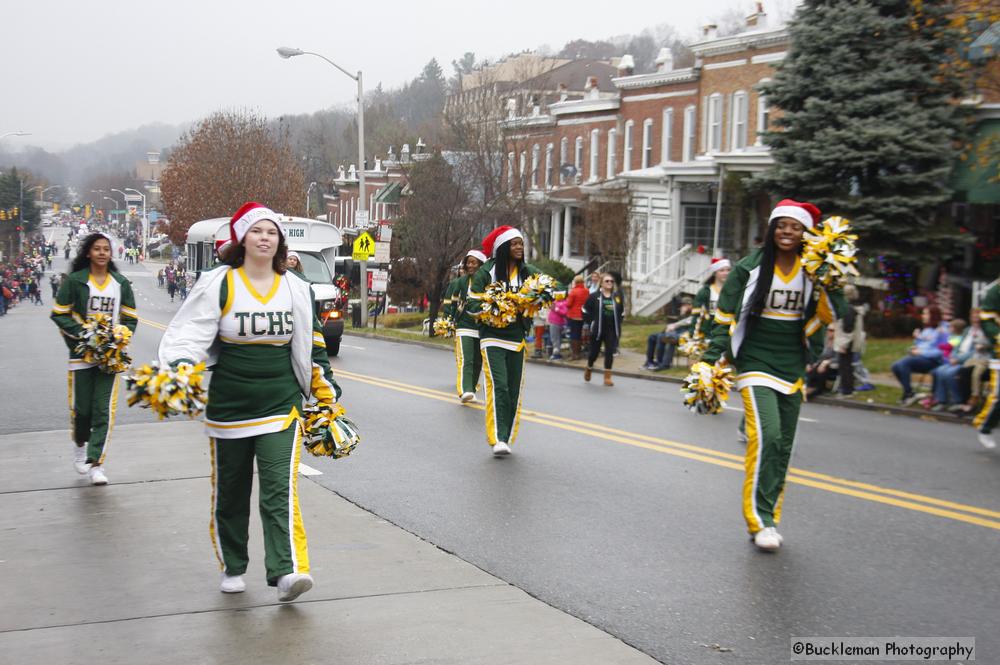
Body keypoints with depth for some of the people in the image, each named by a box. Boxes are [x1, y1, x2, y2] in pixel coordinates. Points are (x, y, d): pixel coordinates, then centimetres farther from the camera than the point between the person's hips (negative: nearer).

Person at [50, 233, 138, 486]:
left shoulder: (121, 283, 8)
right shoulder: (74, 280, -1)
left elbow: (131, 318, 12)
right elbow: (59, 314, -1)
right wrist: (82, 334, -13)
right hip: (81, 353, -2)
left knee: (104, 410, -6)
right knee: (81, 408, 4)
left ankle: (96, 463, -2)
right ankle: (80, 444, 35)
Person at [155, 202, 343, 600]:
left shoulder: (296, 289, 6)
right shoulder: (218, 284, -3)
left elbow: (312, 347, 16)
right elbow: (188, 333, -9)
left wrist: (326, 392, 15)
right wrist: (179, 370, -27)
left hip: (281, 406, 1)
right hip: (228, 408, 0)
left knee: (280, 491, -12)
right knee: (230, 492, 11)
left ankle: (288, 571, -18)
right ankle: (233, 567, 28)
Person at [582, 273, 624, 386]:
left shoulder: (617, 297, 4)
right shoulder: (594, 296, -5)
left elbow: (622, 313, 16)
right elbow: (585, 311, 2)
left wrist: (617, 325, 7)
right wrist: (591, 323, -3)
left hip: (612, 331, 2)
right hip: (597, 330, -2)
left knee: (610, 352, -5)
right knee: (594, 351, 7)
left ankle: (607, 377, 0)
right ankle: (588, 369, 37)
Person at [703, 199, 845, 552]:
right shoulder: (750, 268, -5)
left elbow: (829, 315, 0)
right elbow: (724, 316, -1)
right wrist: (714, 360, -6)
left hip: (792, 367, 4)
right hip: (756, 363, -4)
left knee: (783, 447, 8)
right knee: (766, 437, -19)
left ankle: (769, 517, 19)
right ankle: (760, 520, -13)